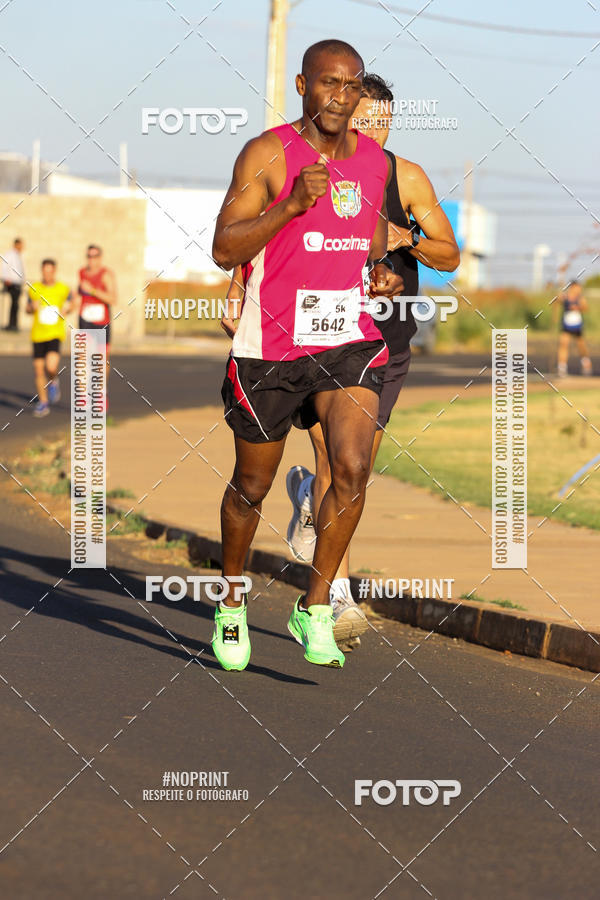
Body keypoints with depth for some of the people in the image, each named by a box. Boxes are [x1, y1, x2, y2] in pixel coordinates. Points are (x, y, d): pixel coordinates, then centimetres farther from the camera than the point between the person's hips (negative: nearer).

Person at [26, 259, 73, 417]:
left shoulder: (63, 289, -3)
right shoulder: (34, 289, 2)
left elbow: (70, 301, 14)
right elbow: (27, 309, 13)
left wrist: (67, 309, -8)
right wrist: (32, 307, -10)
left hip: (55, 334, -2)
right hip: (38, 334, 2)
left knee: (51, 367, -20)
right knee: (39, 370, 4)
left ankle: (54, 382, 16)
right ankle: (43, 403, 19)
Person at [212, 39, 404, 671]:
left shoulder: (373, 160, 7)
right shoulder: (267, 155, -10)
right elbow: (224, 250, -16)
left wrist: (380, 269, 6)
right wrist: (294, 203, -27)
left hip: (348, 341, 3)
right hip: (270, 347, -3)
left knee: (353, 468, -18)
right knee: (252, 486, 10)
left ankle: (314, 610, -5)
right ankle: (232, 603, 33)